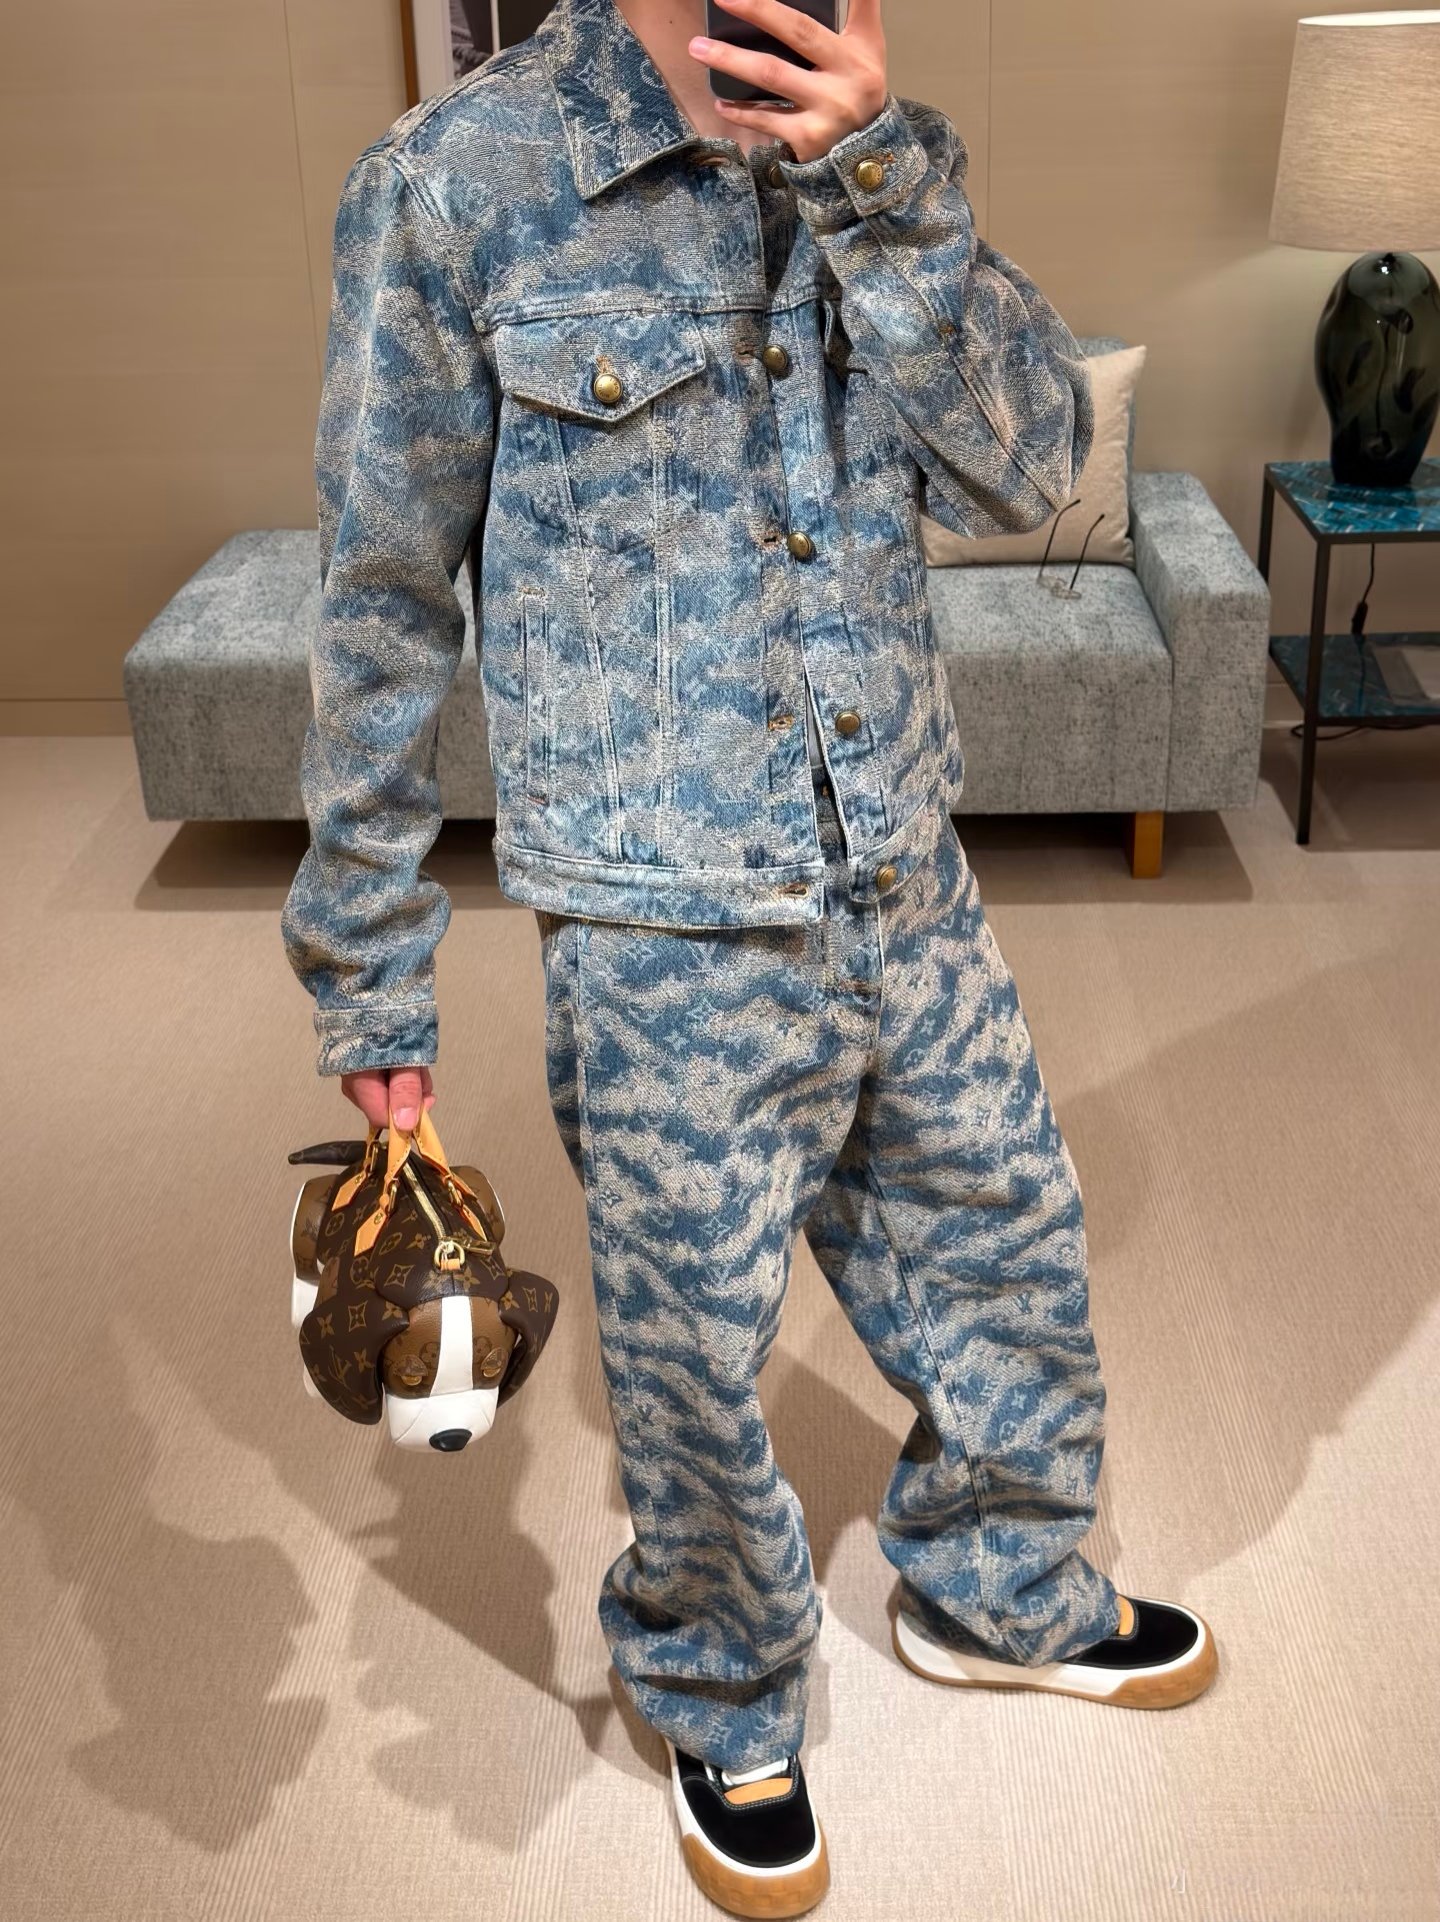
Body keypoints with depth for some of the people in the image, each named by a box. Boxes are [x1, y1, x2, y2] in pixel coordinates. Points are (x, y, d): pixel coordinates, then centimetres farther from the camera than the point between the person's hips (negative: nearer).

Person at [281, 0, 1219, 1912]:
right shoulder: (455, 180, -11)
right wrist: (369, 974, -2)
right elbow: (384, 609, -7)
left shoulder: (875, 165, 3)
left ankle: (994, 1596, 50)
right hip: (670, 952, -4)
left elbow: (1029, 469, -8)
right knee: (698, 1377, 13)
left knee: (1011, 1272, 21)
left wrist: (885, 185, -23)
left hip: (914, 900, 5)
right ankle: (725, 1709, 43)